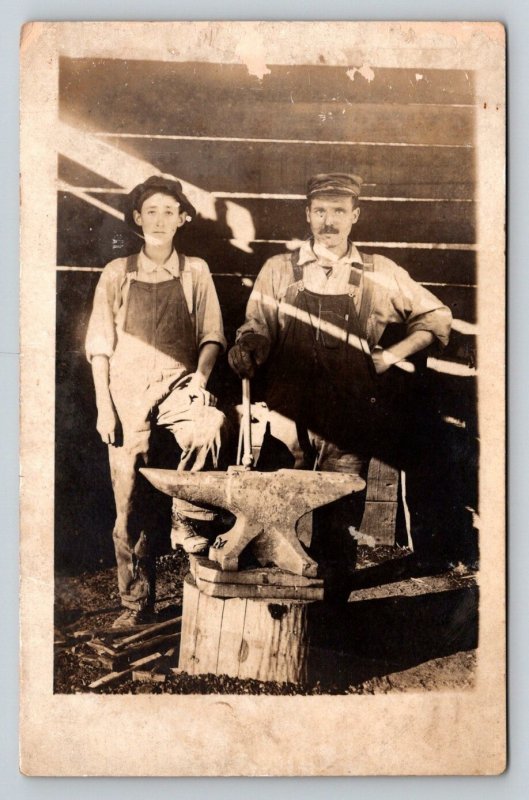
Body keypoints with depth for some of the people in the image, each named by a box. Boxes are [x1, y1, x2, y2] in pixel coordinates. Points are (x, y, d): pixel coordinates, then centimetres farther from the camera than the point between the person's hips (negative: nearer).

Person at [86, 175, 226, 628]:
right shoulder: (117, 274, 8)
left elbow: (212, 335, 7)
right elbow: (99, 343, 6)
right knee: (129, 504, 1)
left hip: (177, 384, 0)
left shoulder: (195, 272, 8)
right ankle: (137, 603, 13)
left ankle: (187, 519, -15)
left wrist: (201, 375, -12)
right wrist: (103, 405, -2)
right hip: (128, 390, 1)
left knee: (212, 422, -36)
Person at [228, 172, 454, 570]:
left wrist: (395, 353, 1)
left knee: (341, 528, 4)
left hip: (350, 425, 0)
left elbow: (437, 316, 15)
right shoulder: (278, 270, 11)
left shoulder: (381, 274, 11)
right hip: (290, 421, 0)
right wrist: (247, 347, -15)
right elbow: (258, 326, 8)